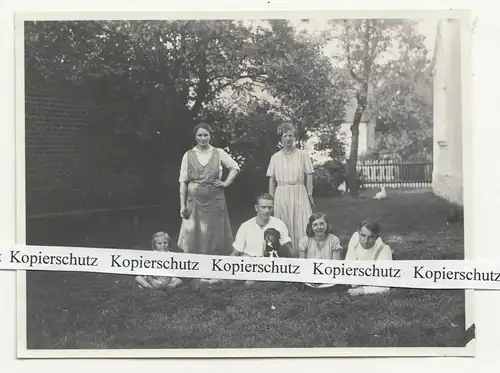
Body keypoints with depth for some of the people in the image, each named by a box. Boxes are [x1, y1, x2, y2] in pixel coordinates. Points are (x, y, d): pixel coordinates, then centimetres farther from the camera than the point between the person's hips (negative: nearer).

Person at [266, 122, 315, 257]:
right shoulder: (275, 157, 8)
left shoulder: (303, 155, 4)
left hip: (299, 194, -1)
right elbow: (272, 180, 8)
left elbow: (308, 177, 3)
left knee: (301, 226, -4)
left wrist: (310, 195, -2)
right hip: (281, 195, 1)